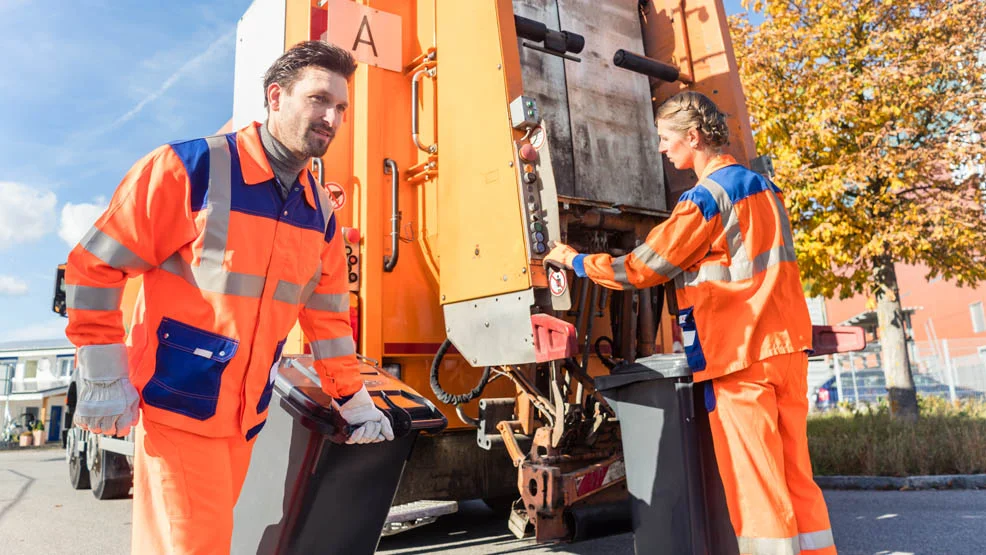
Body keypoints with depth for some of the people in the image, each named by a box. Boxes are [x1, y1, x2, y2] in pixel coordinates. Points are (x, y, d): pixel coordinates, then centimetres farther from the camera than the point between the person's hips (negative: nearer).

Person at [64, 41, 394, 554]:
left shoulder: (319, 211, 4)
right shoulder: (190, 168, -13)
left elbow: (328, 316, 9)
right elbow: (94, 266, -10)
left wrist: (355, 403, 11)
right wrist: (102, 378, -11)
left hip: (246, 415, 6)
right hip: (176, 406, -6)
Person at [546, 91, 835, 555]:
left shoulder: (706, 196, -12)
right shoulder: (762, 186, 15)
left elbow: (643, 268, -10)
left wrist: (576, 261, 2)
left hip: (740, 356, -8)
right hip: (787, 346, 8)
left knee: (754, 482, 0)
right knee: (796, 476, 13)